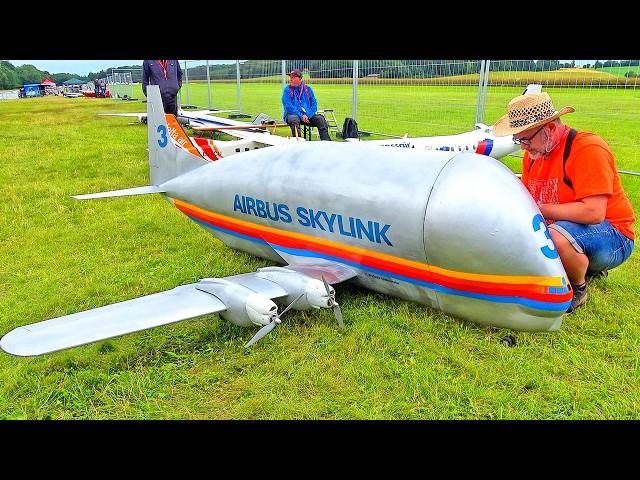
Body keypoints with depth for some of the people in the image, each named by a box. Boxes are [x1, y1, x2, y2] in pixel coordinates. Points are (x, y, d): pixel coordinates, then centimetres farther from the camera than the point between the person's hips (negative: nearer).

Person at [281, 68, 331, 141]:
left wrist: (307, 115, -12)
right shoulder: (287, 90, 3)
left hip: (308, 115, 3)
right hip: (293, 114, -3)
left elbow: (314, 104, 7)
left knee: (320, 119, -21)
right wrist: (301, 116, -19)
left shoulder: (308, 89, 13)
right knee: (294, 119, -37)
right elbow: (288, 106, -7)